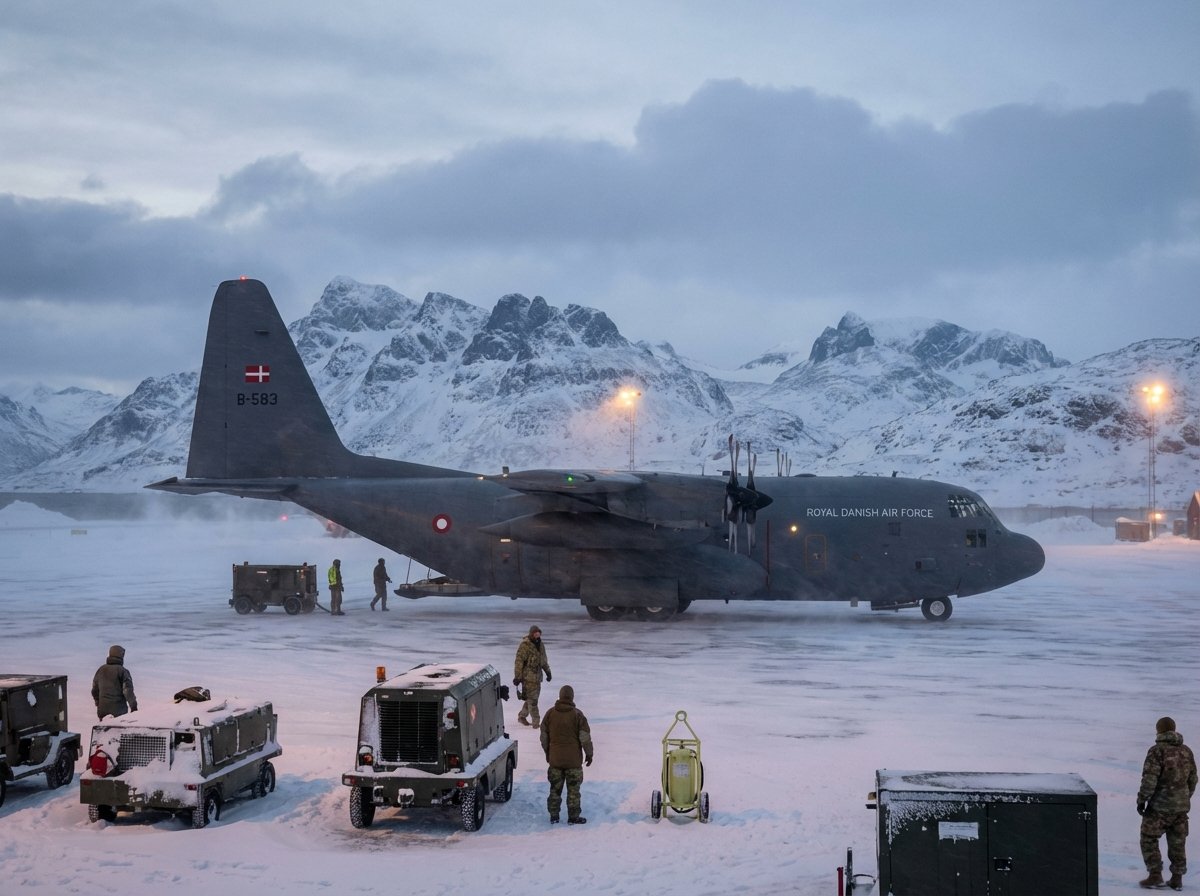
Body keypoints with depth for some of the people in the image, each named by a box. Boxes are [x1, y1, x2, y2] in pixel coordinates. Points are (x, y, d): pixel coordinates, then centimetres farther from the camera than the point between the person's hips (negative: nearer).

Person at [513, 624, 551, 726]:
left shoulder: (540, 644, 9)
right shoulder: (524, 645, -16)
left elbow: (544, 660, 21)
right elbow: (519, 662, -17)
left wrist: (547, 671, 22)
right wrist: (517, 677, -18)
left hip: (537, 675, 8)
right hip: (528, 676, -8)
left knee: (532, 698, 15)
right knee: (532, 699, -6)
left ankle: (522, 716, 30)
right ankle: (536, 722, -2)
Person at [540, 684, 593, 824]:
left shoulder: (550, 714, 0)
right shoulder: (577, 715, -10)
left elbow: (544, 737, 8)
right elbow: (585, 737, -9)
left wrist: (547, 753, 21)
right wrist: (589, 754, 4)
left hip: (554, 759, 3)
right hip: (573, 760, -3)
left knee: (555, 788, 12)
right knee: (573, 789, 6)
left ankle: (554, 816, 16)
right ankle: (573, 817, 10)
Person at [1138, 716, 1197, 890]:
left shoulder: (1157, 751, -13)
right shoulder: (1186, 752, 7)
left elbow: (1149, 779, -18)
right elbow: (1192, 779, 14)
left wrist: (1141, 800, -10)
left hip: (1160, 806, -6)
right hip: (1181, 806, 6)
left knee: (1149, 839, 5)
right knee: (1177, 842, 12)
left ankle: (1155, 875, 1)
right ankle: (1177, 879, 15)